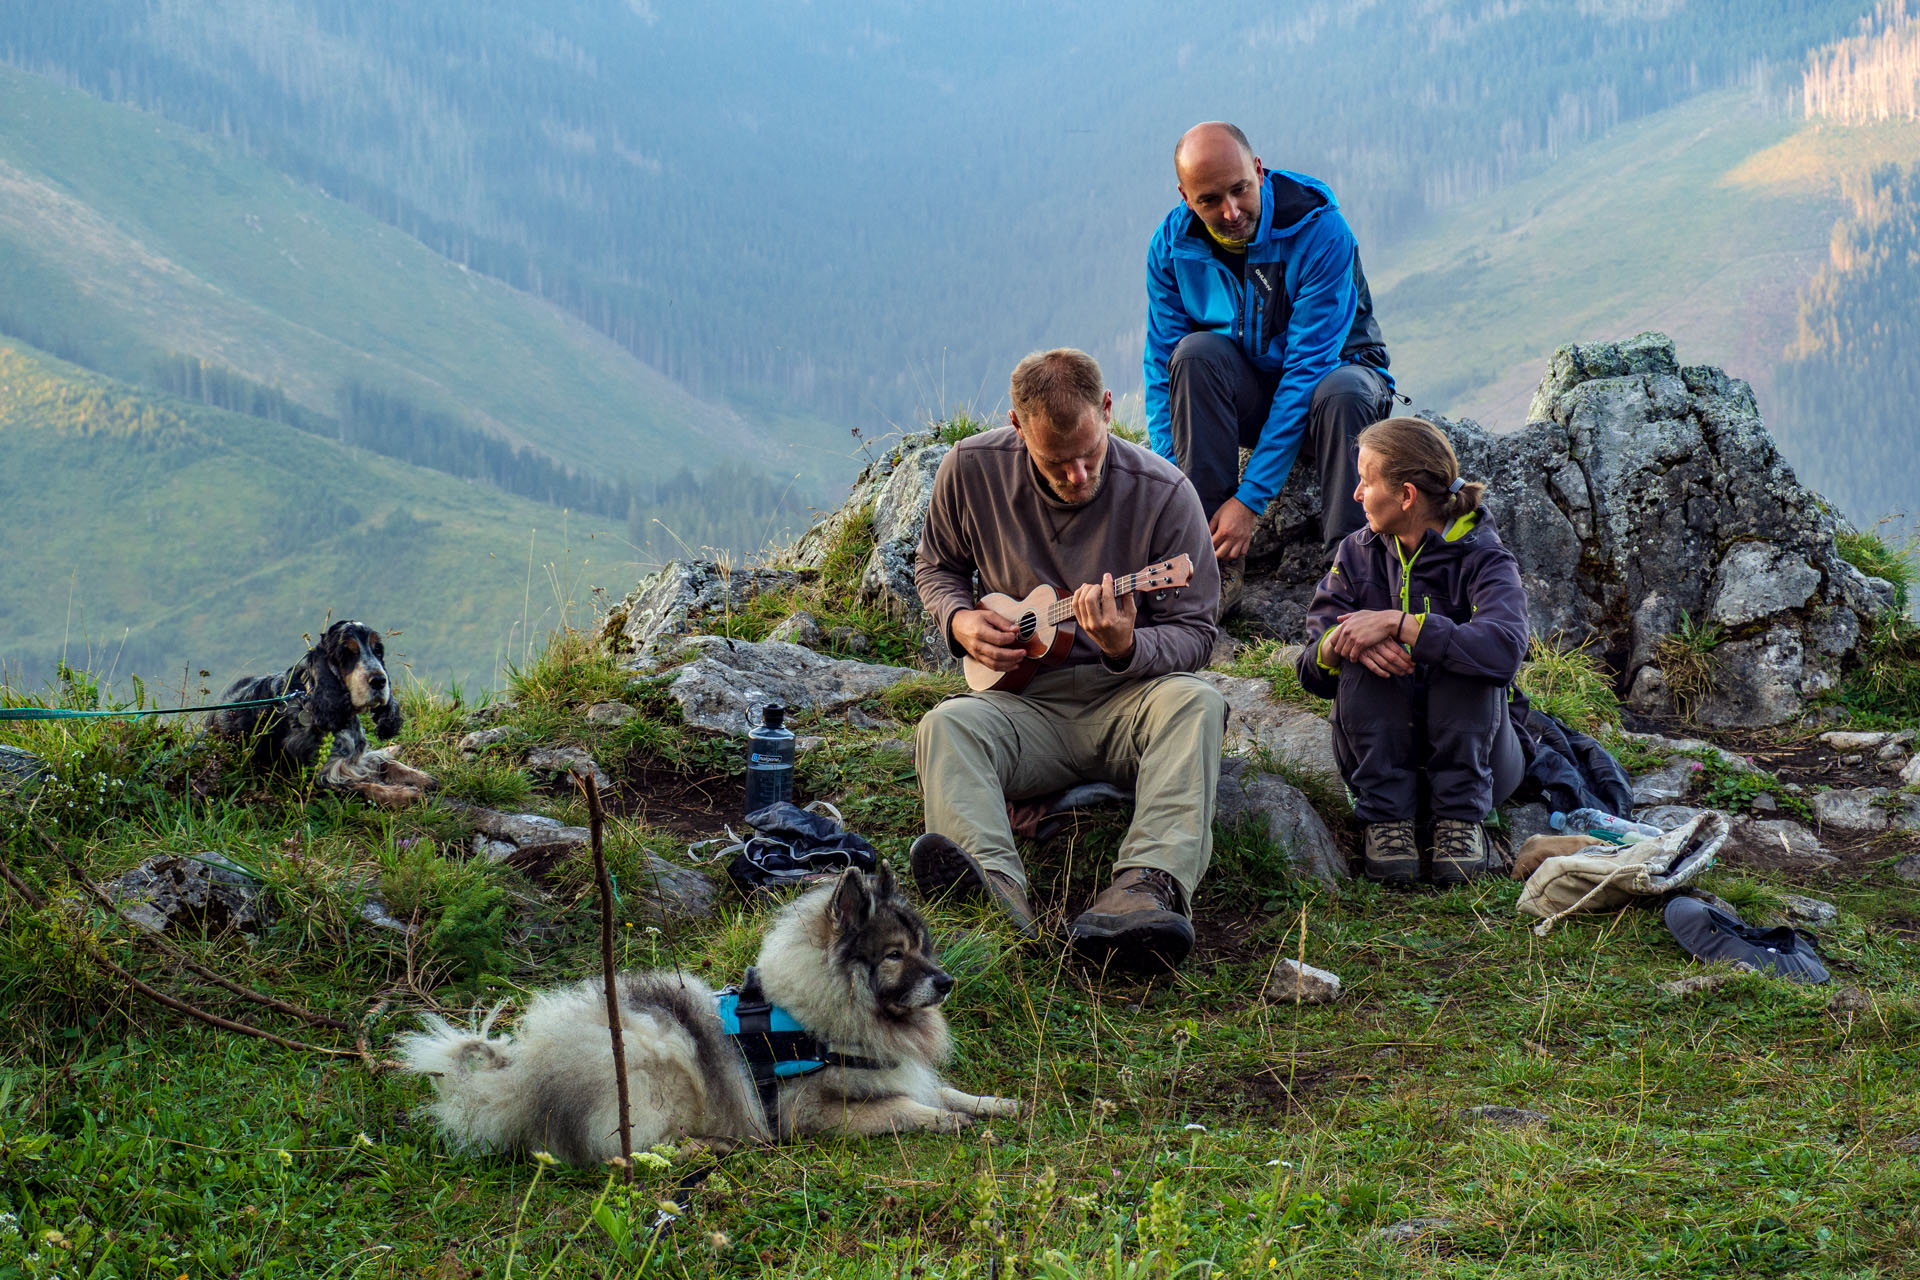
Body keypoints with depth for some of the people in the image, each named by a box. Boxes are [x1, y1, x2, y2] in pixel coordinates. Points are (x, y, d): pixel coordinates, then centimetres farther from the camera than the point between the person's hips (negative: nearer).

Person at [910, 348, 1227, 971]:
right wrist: (960, 620, -6)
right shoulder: (972, 470, -3)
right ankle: (997, 886, -55)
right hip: (1026, 703, 2)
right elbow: (937, 565, 17)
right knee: (944, 726, -29)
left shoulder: (1163, 493, -9)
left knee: (1197, 703, -34)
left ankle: (1152, 882, -56)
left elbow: (1195, 633, -4)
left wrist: (1128, 649, -27)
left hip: (1130, 700, -1)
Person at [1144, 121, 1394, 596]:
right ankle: (1207, 552, -28)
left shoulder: (1320, 230, -25)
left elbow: (1307, 367, -29)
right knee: (1196, 352, -30)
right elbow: (1162, 368, -11)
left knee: (1341, 395, -38)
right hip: (1247, 395, 3)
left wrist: (1251, 498, -33)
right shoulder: (1173, 244, -13)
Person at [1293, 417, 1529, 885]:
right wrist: (1342, 642, -28)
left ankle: (1461, 818, -21)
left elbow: (1505, 648, -34)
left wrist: (1396, 623, -34)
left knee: (1466, 659, -30)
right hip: (1380, 754, 3)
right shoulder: (1357, 553, 3)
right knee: (1362, 663, -25)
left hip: (1475, 755, -3)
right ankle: (1385, 816, -19)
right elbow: (1312, 670, -4)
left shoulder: (1480, 558, -11)